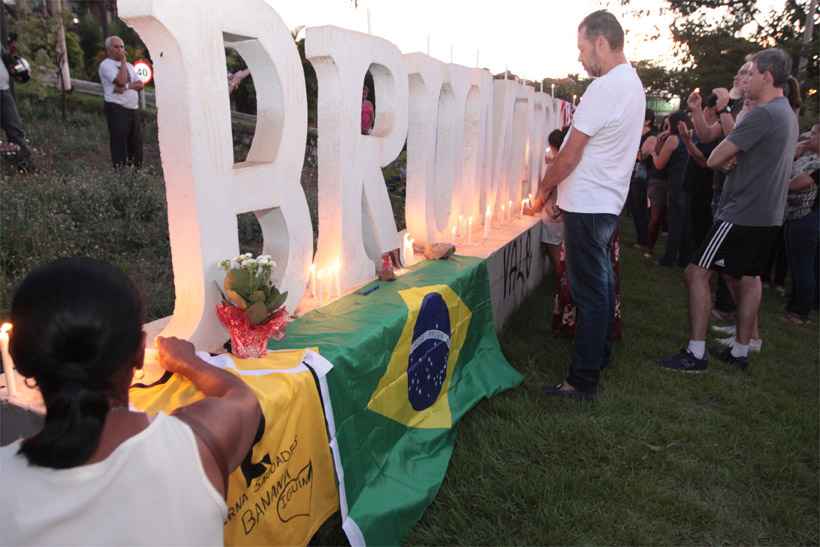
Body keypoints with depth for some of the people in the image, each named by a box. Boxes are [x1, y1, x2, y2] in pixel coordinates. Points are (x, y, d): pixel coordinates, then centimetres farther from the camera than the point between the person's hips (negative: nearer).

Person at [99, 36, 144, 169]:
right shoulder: (106, 64, -1)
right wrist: (123, 61, -5)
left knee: (136, 141, 4)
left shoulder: (128, 65, 21)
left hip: (134, 108, 7)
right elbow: (121, 81, -16)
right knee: (120, 142, -8)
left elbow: (140, 84, 9)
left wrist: (126, 87, -10)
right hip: (117, 109, -7)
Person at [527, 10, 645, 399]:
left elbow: (569, 155, -16)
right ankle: (599, 356, 31)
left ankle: (583, 381, 5)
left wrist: (543, 192, -1)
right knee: (602, 283, 17)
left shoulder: (605, 87, -17)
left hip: (587, 207, -10)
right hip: (608, 202, 10)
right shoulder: (632, 83, 15)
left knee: (590, 292, -4)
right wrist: (559, 193, 13)